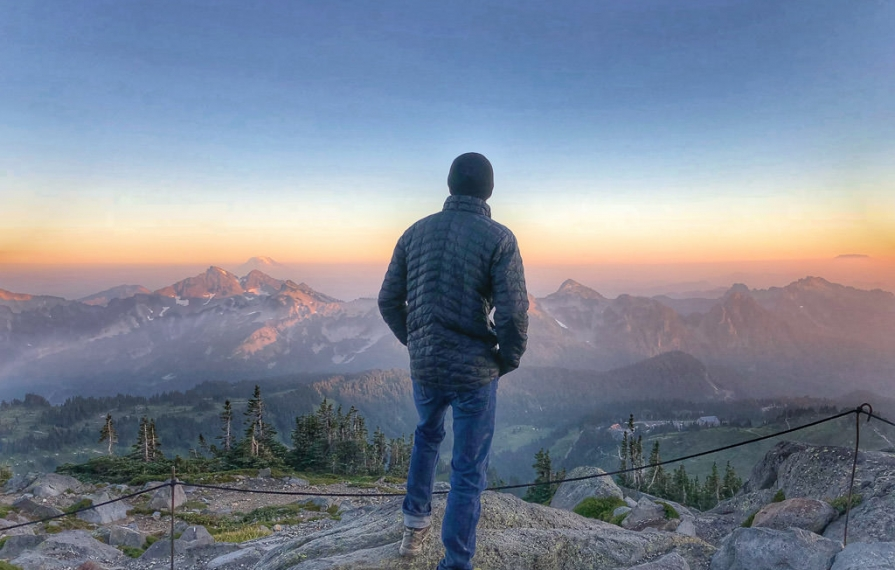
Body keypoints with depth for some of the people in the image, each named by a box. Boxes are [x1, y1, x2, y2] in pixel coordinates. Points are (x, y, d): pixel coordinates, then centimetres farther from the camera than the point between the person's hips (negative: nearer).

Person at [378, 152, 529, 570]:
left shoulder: (416, 232, 1)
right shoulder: (498, 238, -12)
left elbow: (388, 300, 5)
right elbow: (514, 311, -19)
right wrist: (509, 360, -1)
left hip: (424, 366, 5)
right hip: (475, 370, -4)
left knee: (427, 434, 33)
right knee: (469, 472, 10)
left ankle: (416, 524, 41)